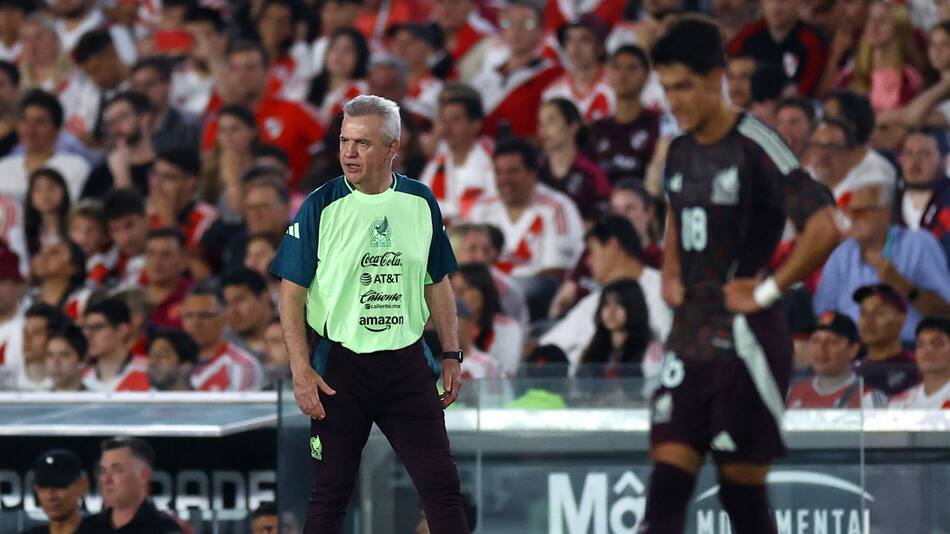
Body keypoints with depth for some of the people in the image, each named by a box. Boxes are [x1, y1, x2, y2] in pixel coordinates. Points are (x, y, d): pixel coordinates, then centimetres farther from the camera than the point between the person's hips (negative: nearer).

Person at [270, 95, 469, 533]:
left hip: (407, 363, 2)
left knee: (442, 486, -1)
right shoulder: (321, 206, -5)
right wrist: (301, 370, -13)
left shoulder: (421, 203, 4)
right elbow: (291, 292, -5)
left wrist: (451, 355, 8)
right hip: (339, 362, -2)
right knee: (330, 493, 3)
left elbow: (438, 284, 14)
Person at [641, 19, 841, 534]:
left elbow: (824, 229, -22)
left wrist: (768, 290, -15)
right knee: (667, 481, -3)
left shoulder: (755, 146, -13)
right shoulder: (681, 151, 10)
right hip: (688, 337, 7)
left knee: (742, 489, -1)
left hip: (744, 338, -7)